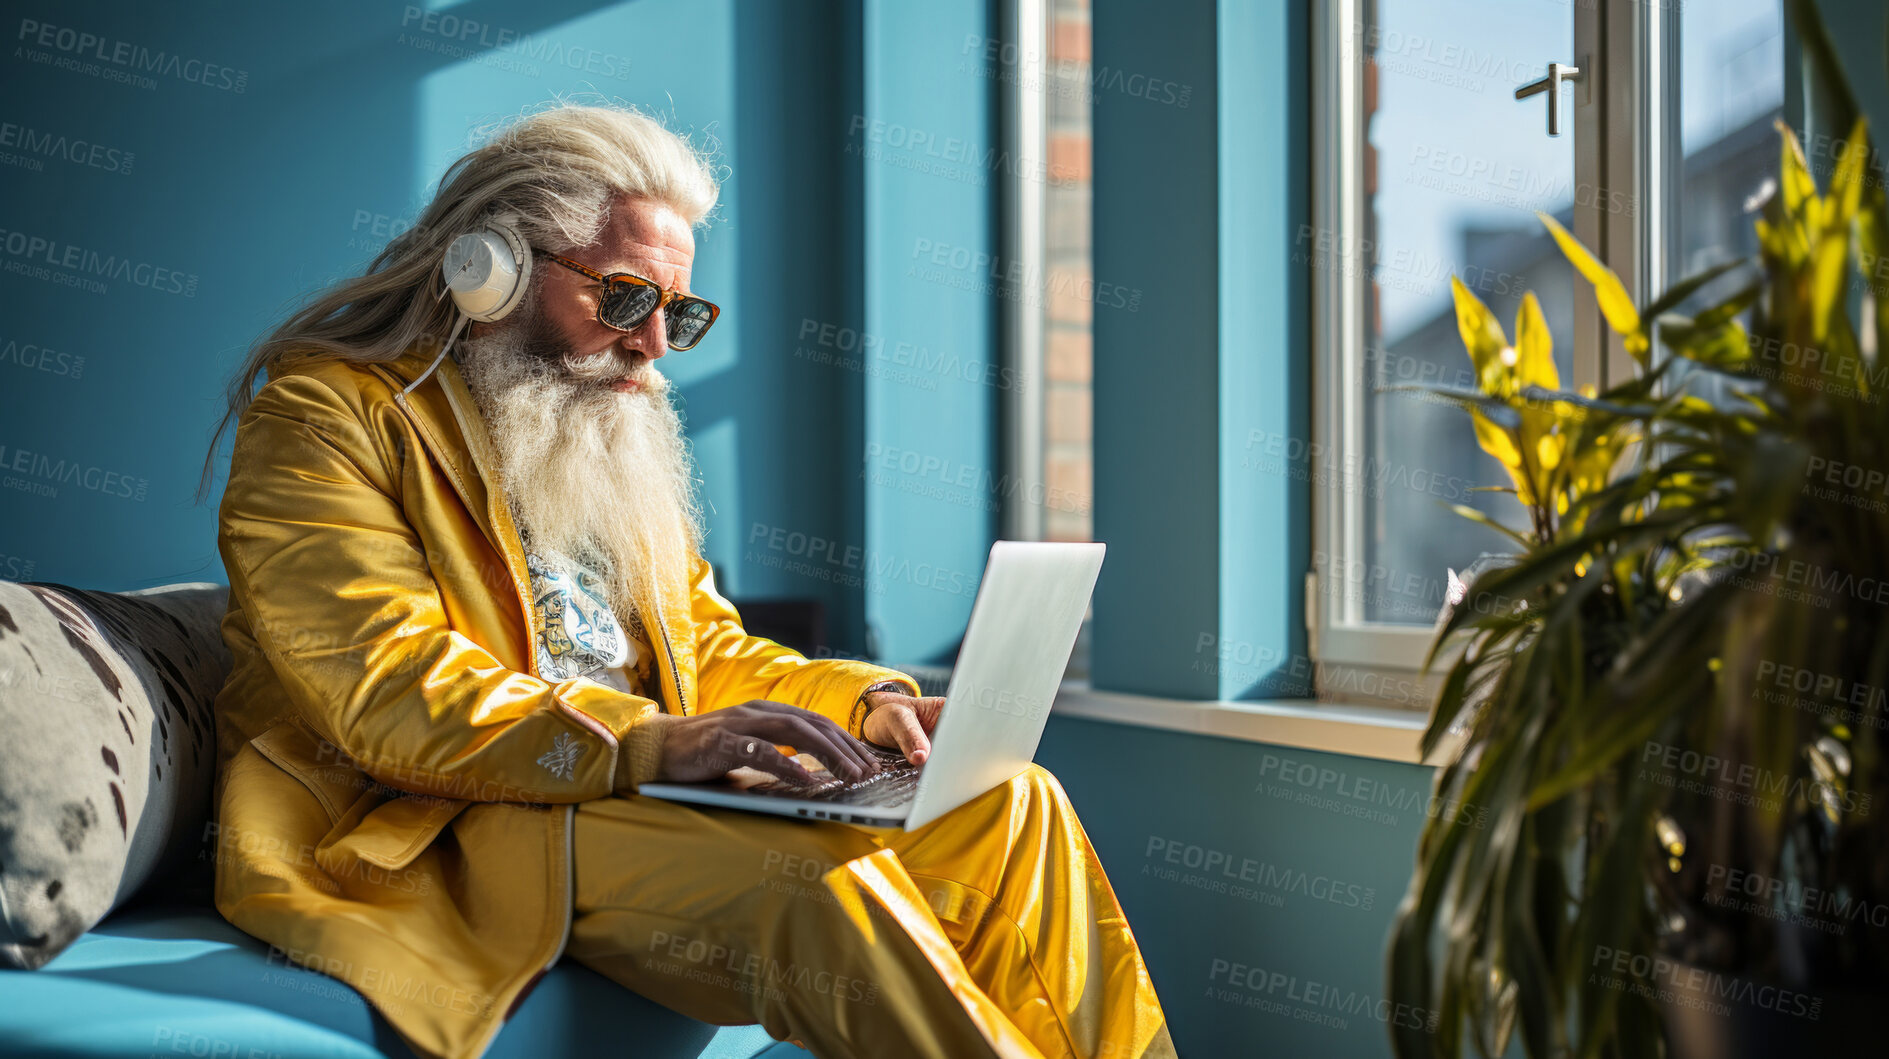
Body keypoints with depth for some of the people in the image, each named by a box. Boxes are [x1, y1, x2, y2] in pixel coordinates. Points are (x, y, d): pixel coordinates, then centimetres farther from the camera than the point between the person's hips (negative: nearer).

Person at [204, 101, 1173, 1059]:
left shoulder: (604, 439, 23)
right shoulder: (326, 412, -4)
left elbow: (703, 644, 25)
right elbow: (392, 696, -17)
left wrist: (862, 700, 4)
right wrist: (652, 742, -29)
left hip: (643, 796, 8)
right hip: (422, 835, -8)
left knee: (1009, 808, -5)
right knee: (810, 872, -33)